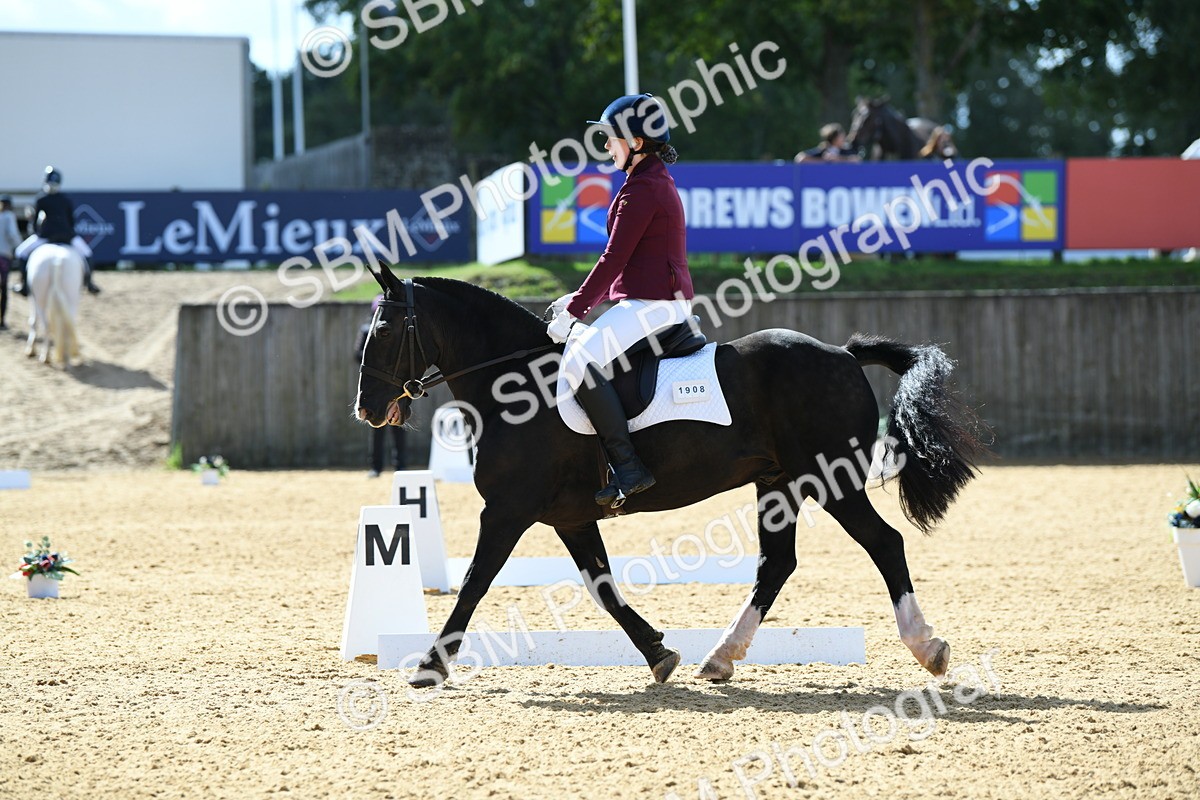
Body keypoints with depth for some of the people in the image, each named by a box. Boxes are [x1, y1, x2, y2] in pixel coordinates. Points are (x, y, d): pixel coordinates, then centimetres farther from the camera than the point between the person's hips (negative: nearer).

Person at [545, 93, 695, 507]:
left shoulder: (642, 191, -14)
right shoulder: (658, 182, 19)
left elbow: (613, 260, -17)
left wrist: (574, 310, -12)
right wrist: (582, 299, 18)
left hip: (651, 303, -11)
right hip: (667, 299, 11)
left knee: (578, 361, -21)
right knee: (579, 345, 21)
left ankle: (629, 467, -25)